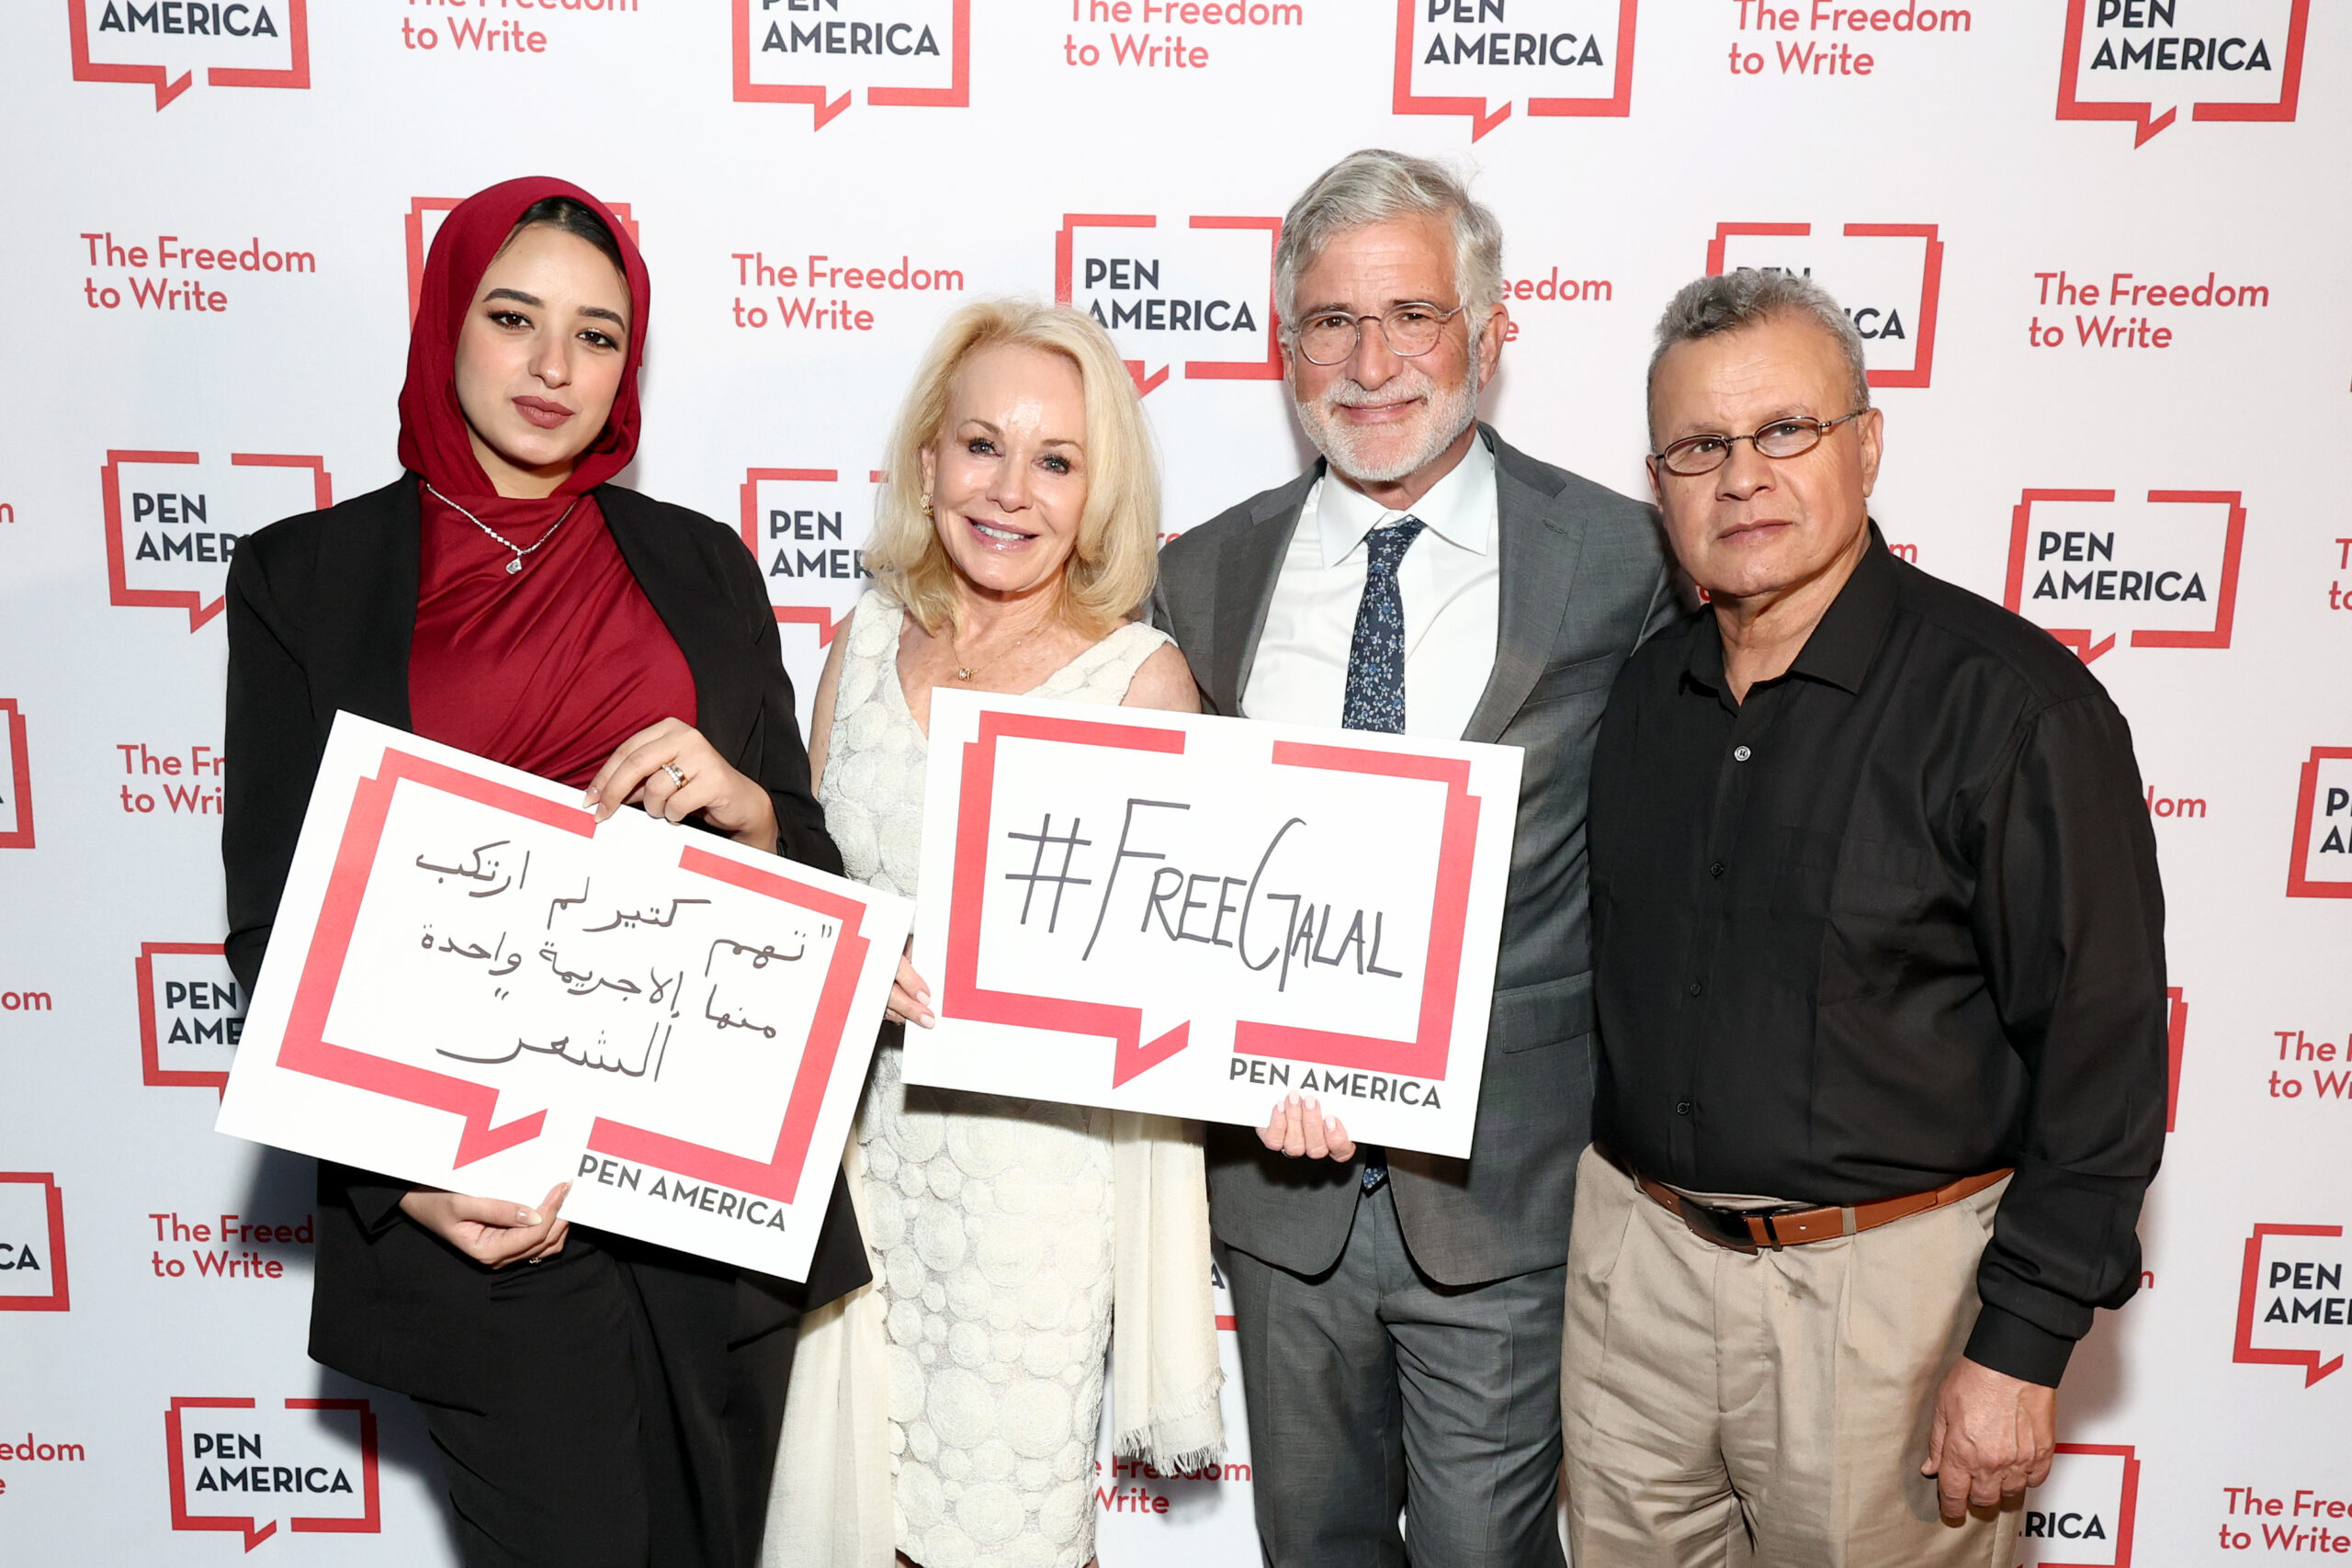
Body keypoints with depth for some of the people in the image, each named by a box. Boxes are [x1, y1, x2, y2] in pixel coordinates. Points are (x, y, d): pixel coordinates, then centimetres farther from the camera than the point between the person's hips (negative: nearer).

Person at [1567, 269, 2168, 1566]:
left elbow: (2102, 1052, -12)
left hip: (1884, 1282, -4)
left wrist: (2022, 1348, -12)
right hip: (1633, 1252, 5)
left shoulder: (2011, 701, -13)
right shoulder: (1639, 694, 3)